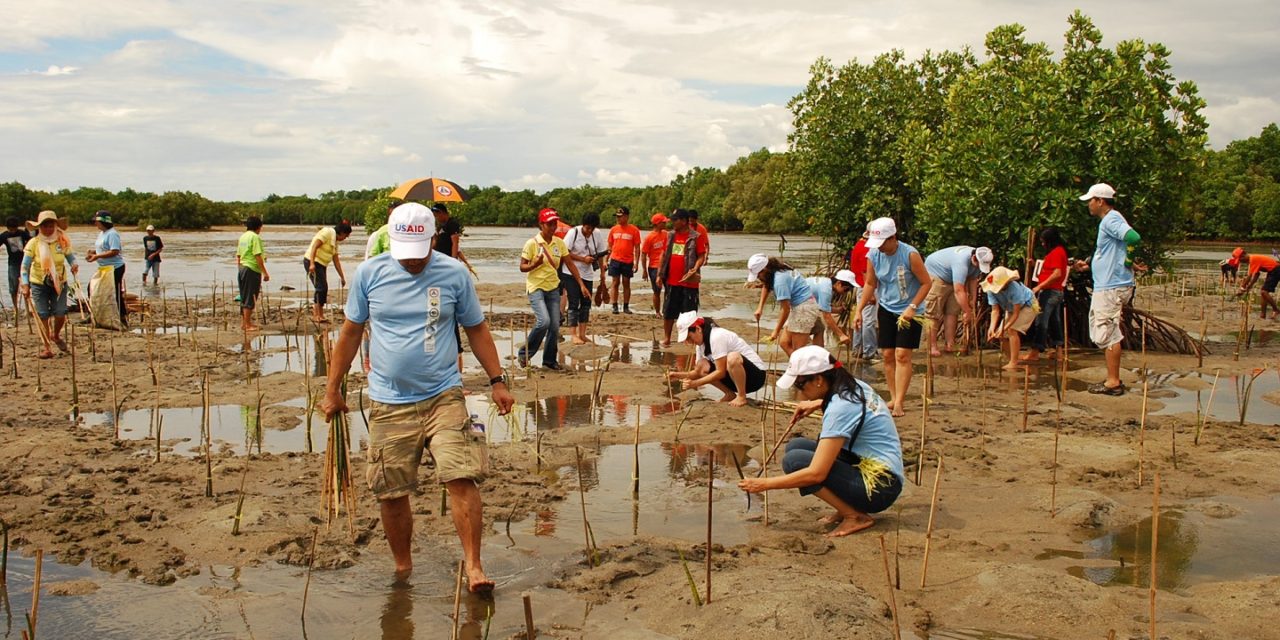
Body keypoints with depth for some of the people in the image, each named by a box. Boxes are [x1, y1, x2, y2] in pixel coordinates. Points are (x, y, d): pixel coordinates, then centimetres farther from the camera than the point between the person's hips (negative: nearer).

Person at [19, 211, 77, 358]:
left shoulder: (63, 241, -6)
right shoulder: (33, 243, -11)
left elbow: (71, 257, 7)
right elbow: (25, 266, -9)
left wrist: (74, 265, -17)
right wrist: (25, 285, -18)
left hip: (59, 283, 1)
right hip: (39, 284, -1)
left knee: (60, 314, -5)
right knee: (43, 316, 0)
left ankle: (56, 335, 28)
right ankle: (47, 348, 11)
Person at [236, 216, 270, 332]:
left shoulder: (243, 236, 14)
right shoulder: (255, 237, -11)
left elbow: (238, 256, 16)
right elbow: (258, 257, -17)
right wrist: (265, 273, -15)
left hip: (241, 269, 8)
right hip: (252, 270, -8)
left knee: (244, 298, 15)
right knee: (250, 299, -4)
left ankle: (244, 323, 21)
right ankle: (248, 325, -1)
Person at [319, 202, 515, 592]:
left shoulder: (454, 274, 0)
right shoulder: (369, 274, 1)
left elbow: (476, 329, 10)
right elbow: (350, 332, 10)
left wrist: (497, 381, 5)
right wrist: (333, 391, 11)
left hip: (444, 396, -1)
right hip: (389, 403, 1)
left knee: (461, 479, -14)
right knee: (390, 493, 6)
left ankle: (473, 567, -4)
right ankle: (403, 568, 26)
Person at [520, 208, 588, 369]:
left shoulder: (559, 243, 3)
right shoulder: (532, 243, -10)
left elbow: (570, 264, 8)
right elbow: (522, 267, -7)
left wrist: (581, 284, 3)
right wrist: (535, 264, -27)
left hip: (553, 288, 5)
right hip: (536, 287, -5)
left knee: (555, 326, 3)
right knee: (544, 321, -21)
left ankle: (549, 360, 19)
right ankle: (525, 353, -2)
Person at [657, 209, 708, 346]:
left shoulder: (696, 237, -7)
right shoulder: (670, 236, 9)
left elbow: (701, 256, -7)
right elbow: (664, 255, 14)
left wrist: (695, 269, -24)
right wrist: (660, 274, 10)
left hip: (688, 282, -5)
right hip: (671, 281, 5)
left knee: (689, 313, 3)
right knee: (668, 311, 9)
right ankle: (666, 338, 19)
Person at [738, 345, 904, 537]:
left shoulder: (840, 408, -23)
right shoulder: (853, 386, 3)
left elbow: (816, 474, -27)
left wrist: (766, 484, -18)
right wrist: (817, 404, 16)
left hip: (880, 486, -10)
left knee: (794, 460, -19)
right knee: (795, 446, 7)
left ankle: (855, 516, -10)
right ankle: (847, 507, 5)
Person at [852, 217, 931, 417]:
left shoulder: (910, 255, -18)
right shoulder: (873, 255, -5)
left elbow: (926, 283, -12)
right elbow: (870, 284, 8)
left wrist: (912, 308, -19)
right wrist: (859, 310, 2)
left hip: (908, 311, -5)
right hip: (886, 309, 5)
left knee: (902, 355, -11)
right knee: (887, 355, 4)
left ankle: (900, 402, -10)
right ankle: (893, 398, 15)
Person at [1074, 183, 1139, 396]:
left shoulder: (1111, 219, -14)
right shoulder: (1108, 221, 18)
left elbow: (1134, 237, -31)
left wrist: (1130, 260, -19)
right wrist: (1088, 265, 23)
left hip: (1111, 288, -11)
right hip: (1106, 285, 11)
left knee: (1107, 334, -6)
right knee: (1103, 334, 15)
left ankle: (1113, 382, -2)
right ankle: (1113, 379, 21)